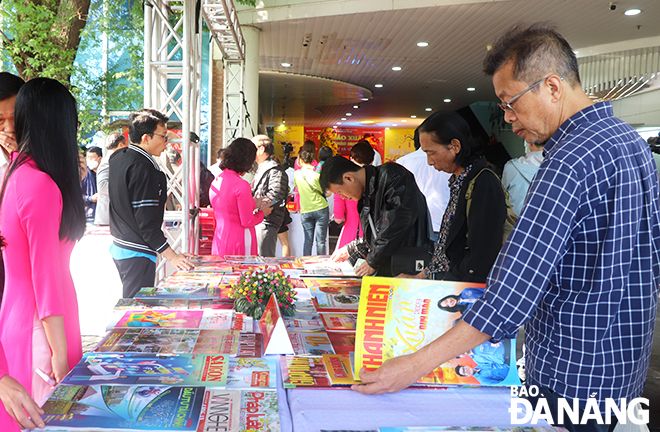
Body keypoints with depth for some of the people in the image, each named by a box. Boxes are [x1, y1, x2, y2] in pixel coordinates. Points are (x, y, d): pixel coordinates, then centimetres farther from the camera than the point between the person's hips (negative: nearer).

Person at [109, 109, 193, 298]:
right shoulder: (143, 168, -20)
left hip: (119, 246, 10)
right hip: (137, 254, -10)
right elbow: (147, 222, -23)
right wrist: (172, 256, -20)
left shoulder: (118, 158, 9)